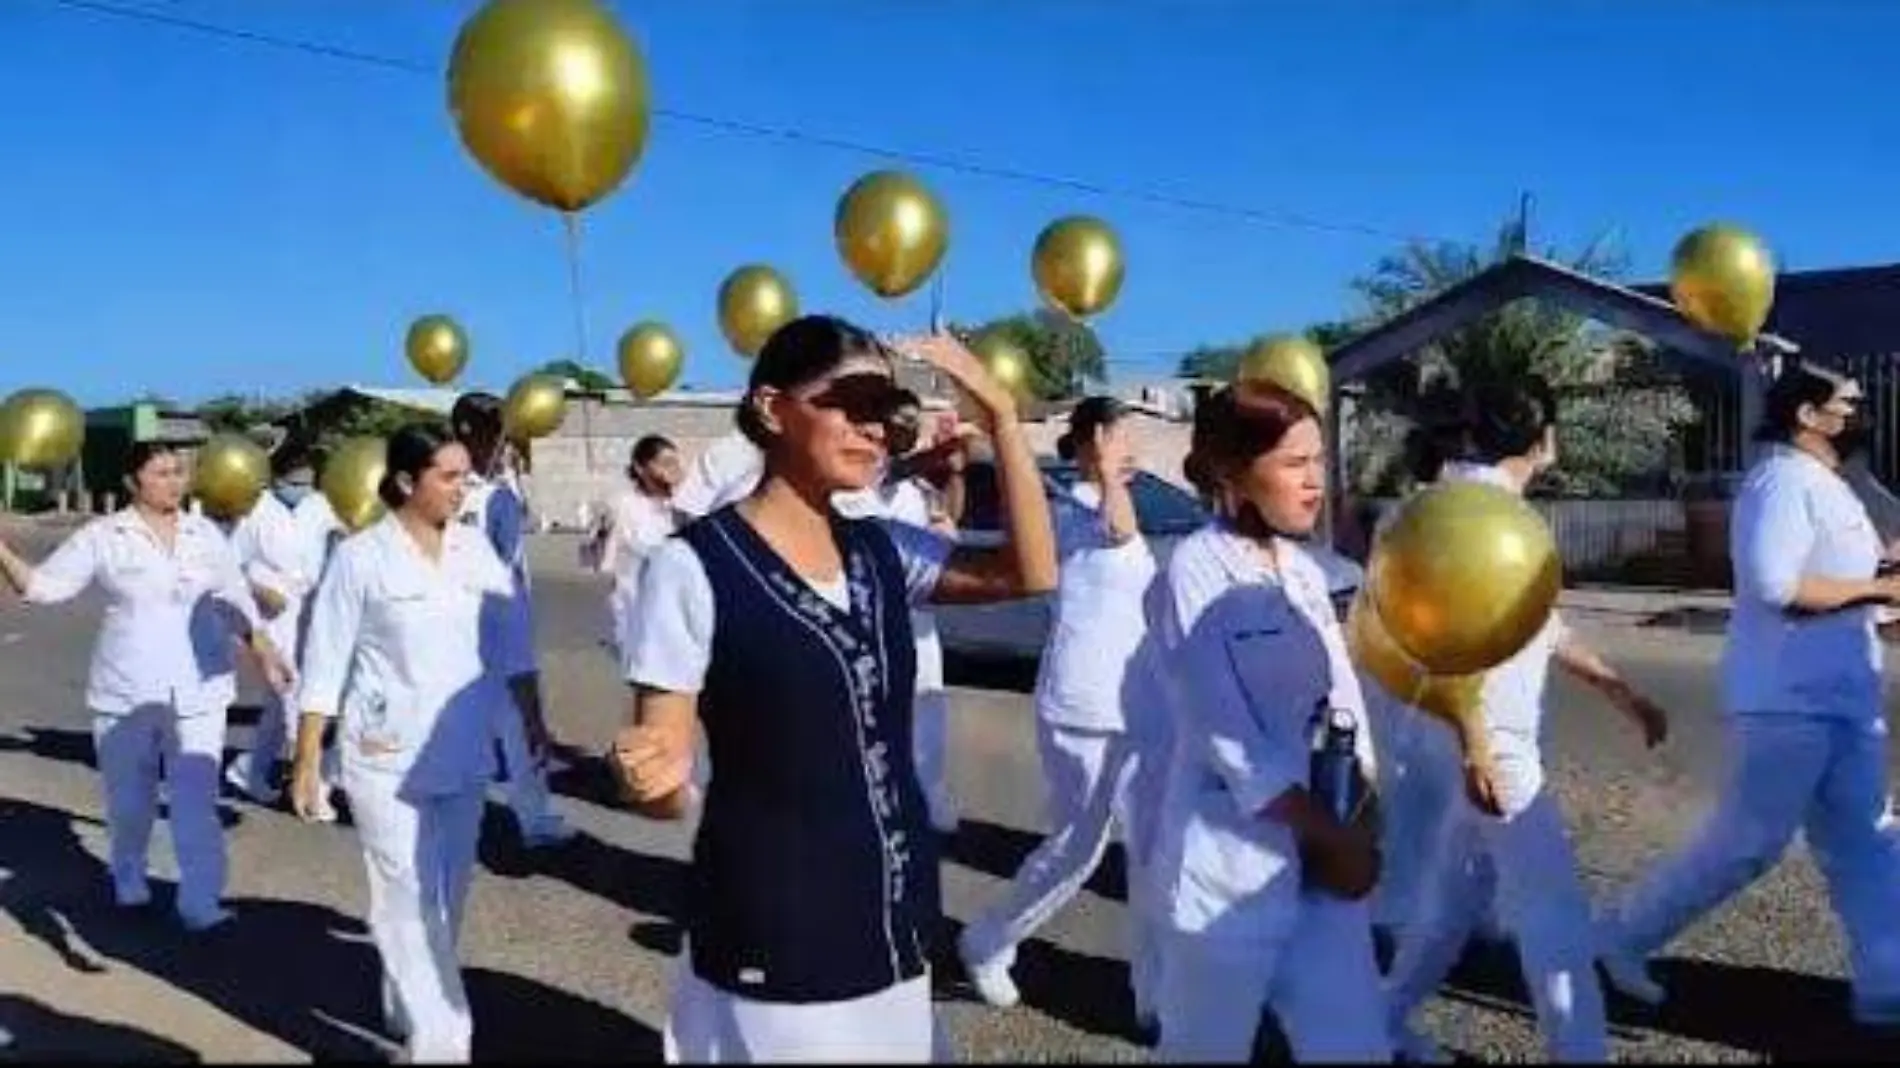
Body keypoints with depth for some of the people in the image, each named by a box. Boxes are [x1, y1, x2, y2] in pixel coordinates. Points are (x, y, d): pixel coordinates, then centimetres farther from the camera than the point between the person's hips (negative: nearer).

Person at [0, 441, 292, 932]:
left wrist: (266, 654, 2)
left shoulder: (206, 534, 4)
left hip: (198, 690, 1)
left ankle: (201, 902, -2)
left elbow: (236, 600, 10)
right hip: (125, 691, 0)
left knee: (197, 799, -6)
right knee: (129, 798, 15)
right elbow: (43, 585, -4)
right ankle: (128, 880, 39)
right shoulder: (102, 536, -3)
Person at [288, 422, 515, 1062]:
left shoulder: (476, 547, 3)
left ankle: (409, 1012, 33)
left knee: (447, 898, 14)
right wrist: (306, 763, -6)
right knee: (408, 902, -3)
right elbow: (325, 665, -6)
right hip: (388, 759, -5)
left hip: (464, 756, 5)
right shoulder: (361, 557, -9)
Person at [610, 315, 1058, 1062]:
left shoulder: (882, 550, 5)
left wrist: (1000, 411, -9)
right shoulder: (694, 566, -14)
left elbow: (1032, 572, -4)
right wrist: (654, 775, -35)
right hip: (772, 947, -6)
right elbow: (662, 776, -12)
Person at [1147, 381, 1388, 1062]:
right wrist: (1332, 835, -12)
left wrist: (1357, 829, -5)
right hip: (1231, 863, -6)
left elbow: (1342, 700, 8)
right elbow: (1225, 732, -16)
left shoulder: (1303, 568, 8)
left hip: (1320, 857, 6)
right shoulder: (1197, 569, -13)